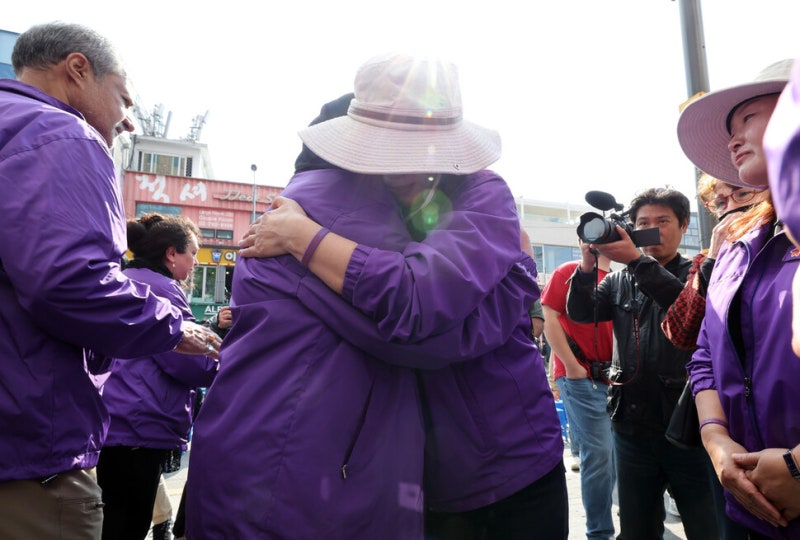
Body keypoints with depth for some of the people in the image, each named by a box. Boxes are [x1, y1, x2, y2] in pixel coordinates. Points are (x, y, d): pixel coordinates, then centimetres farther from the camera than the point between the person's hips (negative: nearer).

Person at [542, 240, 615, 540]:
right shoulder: (567, 272, -2)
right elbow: (550, 319, -9)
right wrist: (572, 366, -13)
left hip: (611, 376, 6)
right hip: (580, 377, -5)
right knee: (598, 451, -6)